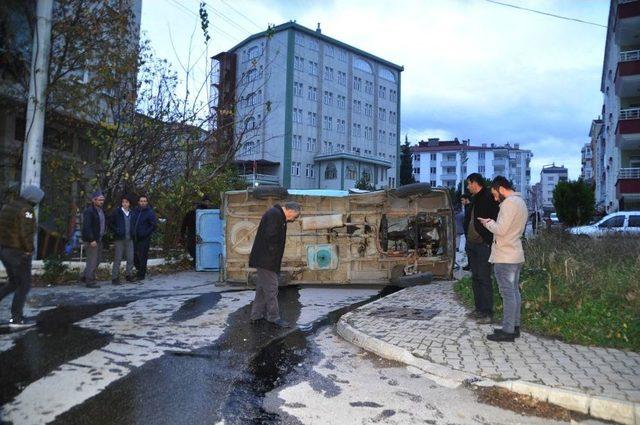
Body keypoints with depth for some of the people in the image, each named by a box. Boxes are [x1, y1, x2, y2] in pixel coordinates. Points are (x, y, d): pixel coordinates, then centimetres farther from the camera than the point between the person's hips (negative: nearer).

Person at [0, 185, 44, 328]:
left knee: (13, 282, 22)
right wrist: (30, 249, -11)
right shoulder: (26, 210, -17)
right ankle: (16, 319, 9)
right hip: (19, 252, -8)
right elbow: (26, 234, -23)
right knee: (24, 285, 4)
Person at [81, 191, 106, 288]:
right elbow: (86, 227, -21)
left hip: (98, 240, 9)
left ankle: (84, 277, 28)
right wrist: (91, 240, -24)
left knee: (98, 259, 15)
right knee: (92, 261, -4)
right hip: (91, 240, -9)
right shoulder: (89, 211, -14)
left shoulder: (101, 211, 14)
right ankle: (90, 281, 4)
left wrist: (102, 236, 12)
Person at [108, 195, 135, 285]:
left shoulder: (131, 213, 9)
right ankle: (115, 278, 5)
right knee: (117, 259, -1)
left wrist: (132, 233, 8)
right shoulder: (116, 212, -4)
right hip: (119, 239, -4)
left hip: (129, 239, 4)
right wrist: (116, 231, -11)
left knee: (130, 258, 7)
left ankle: (128, 275, 22)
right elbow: (110, 224, -1)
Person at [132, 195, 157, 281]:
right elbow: (132, 223, 21)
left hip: (144, 239, -5)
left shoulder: (150, 212, -8)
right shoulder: (135, 211, 9)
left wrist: (146, 233, -14)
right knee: (134, 256, 9)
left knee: (142, 257, -1)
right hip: (135, 238, 5)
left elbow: (154, 225, -11)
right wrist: (133, 232, 9)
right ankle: (139, 269, 32)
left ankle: (141, 275, 9)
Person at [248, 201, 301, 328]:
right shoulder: (274, 214, -18)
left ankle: (256, 315, 23)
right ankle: (274, 317, 6)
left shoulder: (277, 215, 16)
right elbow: (270, 237, -25)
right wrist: (273, 255, -17)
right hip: (266, 260, -11)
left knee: (262, 287, 16)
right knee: (271, 288, -3)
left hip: (264, 259, 11)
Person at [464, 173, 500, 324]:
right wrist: (468, 240, 14)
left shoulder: (489, 198, -12)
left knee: (484, 279, -5)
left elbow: (494, 222, -17)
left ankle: (488, 313, 2)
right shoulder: (474, 199, 15)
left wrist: (489, 241, -19)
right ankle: (479, 309, 23)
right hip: (472, 244, 9)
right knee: (475, 278, 13)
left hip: (483, 245, -9)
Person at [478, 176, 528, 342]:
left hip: (505, 257, -10)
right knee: (514, 292, 14)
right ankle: (515, 326, 21)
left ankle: (508, 331, 0)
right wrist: (492, 223, 10)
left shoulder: (509, 203, -16)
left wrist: (488, 223, -4)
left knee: (508, 294, -5)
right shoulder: (520, 201, 16)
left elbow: (501, 230, -21)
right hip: (516, 255, 10)